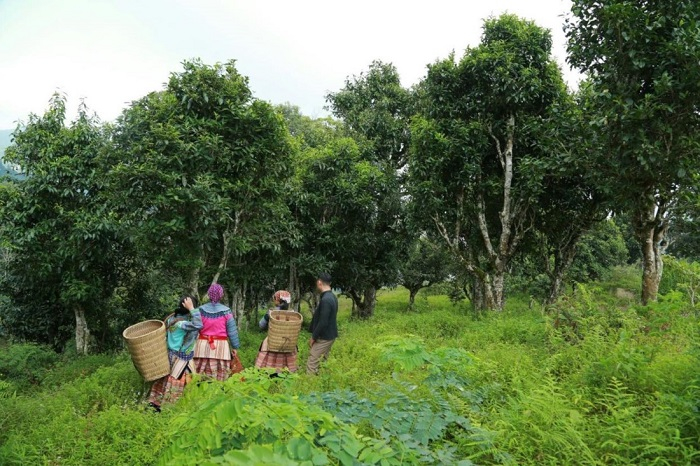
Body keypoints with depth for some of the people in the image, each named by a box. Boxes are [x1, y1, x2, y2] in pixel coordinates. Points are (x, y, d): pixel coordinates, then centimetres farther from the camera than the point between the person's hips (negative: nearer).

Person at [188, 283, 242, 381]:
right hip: (220, 346, -2)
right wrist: (235, 347, 6)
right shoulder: (226, 311, -4)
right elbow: (232, 331, -1)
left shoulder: (201, 310, 1)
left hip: (203, 345, 2)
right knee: (219, 378, 3)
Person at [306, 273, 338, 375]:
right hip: (329, 335, 10)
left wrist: (313, 337, -14)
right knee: (322, 361, 16)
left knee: (312, 363, -5)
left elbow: (323, 322, -25)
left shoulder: (325, 300, -24)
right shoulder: (332, 297, 7)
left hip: (324, 337, -10)